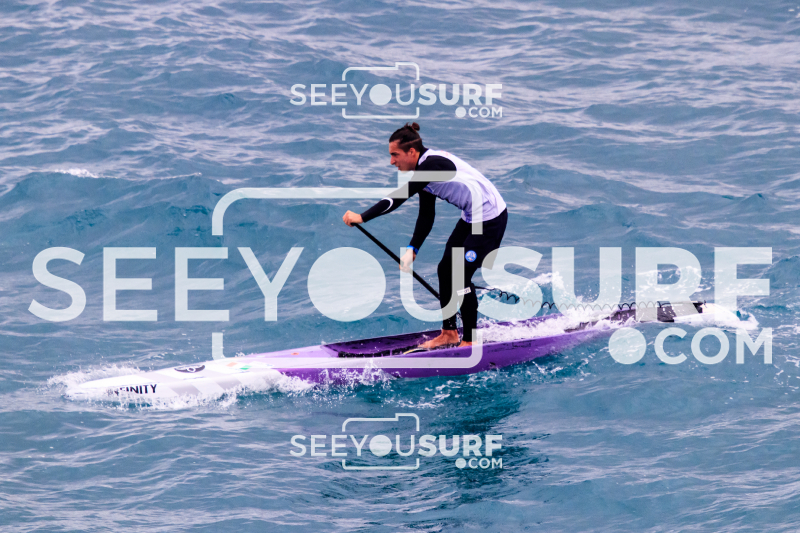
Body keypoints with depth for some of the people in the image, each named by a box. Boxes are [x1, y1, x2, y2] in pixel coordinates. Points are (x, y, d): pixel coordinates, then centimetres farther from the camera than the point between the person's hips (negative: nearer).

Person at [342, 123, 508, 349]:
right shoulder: (424, 169, 4)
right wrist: (413, 249, 0)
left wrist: (362, 217, -30)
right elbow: (426, 216, 9)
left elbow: (400, 197, -31)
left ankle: (470, 341, 3)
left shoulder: (432, 165, -25)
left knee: (460, 276, -8)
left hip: (490, 219, -10)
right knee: (445, 270, 10)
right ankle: (449, 333, 21)